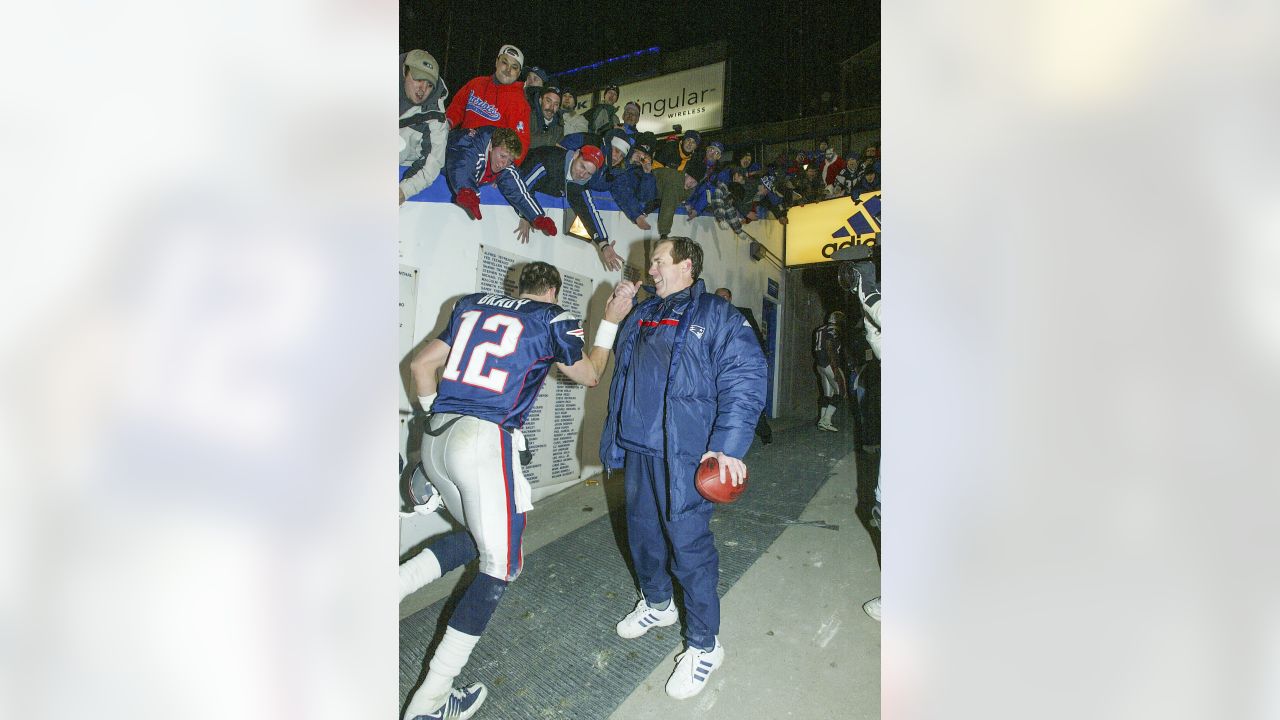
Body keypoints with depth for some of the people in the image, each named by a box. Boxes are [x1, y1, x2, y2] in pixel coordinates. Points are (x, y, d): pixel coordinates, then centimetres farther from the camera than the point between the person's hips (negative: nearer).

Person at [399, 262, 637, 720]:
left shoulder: (472, 305, 16)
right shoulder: (553, 319, 2)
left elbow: (421, 364, 15)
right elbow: (589, 376, 17)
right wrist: (611, 321, 24)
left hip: (435, 439, 7)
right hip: (485, 442, -7)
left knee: (478, 537, 26)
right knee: (499, 564, 7)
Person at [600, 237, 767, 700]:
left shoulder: (717, 315, -6)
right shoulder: (641, 316, 16)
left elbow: (745, 380, -15)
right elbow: (619, 380, 22)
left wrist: (728, 446, -23)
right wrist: (612, 437, 20)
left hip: (683, 454, -7)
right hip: (636, 449, 7)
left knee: (689, 544, -1)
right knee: (642, 532, 19)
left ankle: (704, 645, 20)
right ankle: (656, 604, 45)